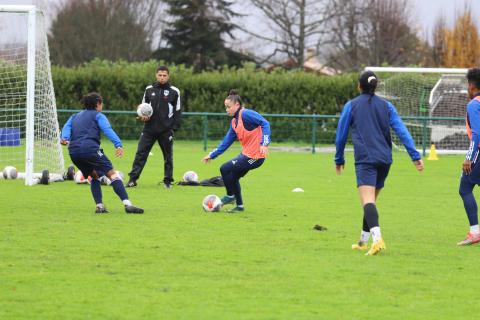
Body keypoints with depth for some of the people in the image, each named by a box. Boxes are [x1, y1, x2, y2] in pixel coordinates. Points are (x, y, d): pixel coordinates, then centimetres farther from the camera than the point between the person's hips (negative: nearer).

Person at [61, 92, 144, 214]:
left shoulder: (75, 116, 30)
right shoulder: (98, 116, 12)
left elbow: (67, 127, 11)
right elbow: (107, 130, -5)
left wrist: (64, 138, -8)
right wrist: (118, 144, -18)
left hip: (73, 151, 6)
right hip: (90, 148, -6)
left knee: (95, 176, 24)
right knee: (112, 174, -7)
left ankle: (99, 206, 10)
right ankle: (127, 204, -21)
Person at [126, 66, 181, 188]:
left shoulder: (174, 91, 1)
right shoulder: (149, 90, 7)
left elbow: (177, 111, 3)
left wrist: (175, 127, -5)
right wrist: (143, 116, -4)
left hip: (166, 130, -2)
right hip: (149, 128, 2)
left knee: (168, 156, 6)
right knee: (141, 153, -5)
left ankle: (168, 180, 16)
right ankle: (133, 179, -5)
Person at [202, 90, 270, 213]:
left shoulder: (246, 114, -15)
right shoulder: (234, 122, 14)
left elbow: (265, 124, -23)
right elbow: (226, 142, 20)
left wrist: (264, 143, -33)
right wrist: (212, 155, 18)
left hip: (255, 156, -10)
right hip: (247, 154, 10)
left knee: (225, 169, -7)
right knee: (232, 176, 19)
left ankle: (230, 196, 12)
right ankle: (239, 206, 27)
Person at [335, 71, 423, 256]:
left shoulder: (351, 106, 5)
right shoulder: (386, 106, 12)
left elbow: (341, 135, 8)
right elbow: (402, 131, 3)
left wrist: (339, 159, 22)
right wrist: (415, 156, 0)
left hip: (365, 159, -5)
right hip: (385, 159, 5)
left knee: (368, 201, -18)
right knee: (371, 201, 19)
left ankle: (377, 238, -40)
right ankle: (363, 242, 28)